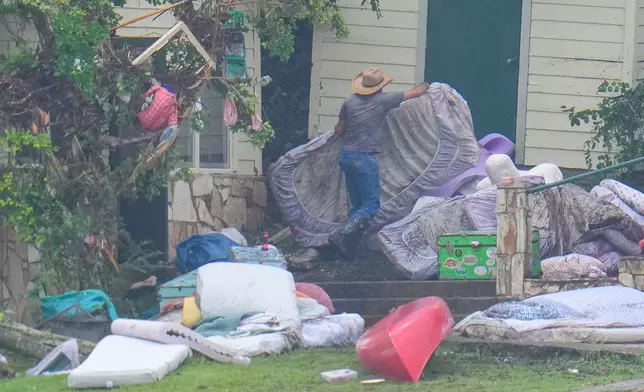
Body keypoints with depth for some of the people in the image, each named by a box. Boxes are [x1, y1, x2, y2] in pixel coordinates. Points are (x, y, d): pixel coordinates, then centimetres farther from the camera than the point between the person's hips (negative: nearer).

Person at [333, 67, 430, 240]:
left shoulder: (349, 102, 5)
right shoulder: (383, 100, -6)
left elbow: (338, 130, 12)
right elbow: (415, 93, 5)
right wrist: (425, 86, 27)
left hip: (346, 155, 6)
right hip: (364, 159, -6)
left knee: (357, 203, 15)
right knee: (372, 203, -4)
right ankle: (356, 220, -31)